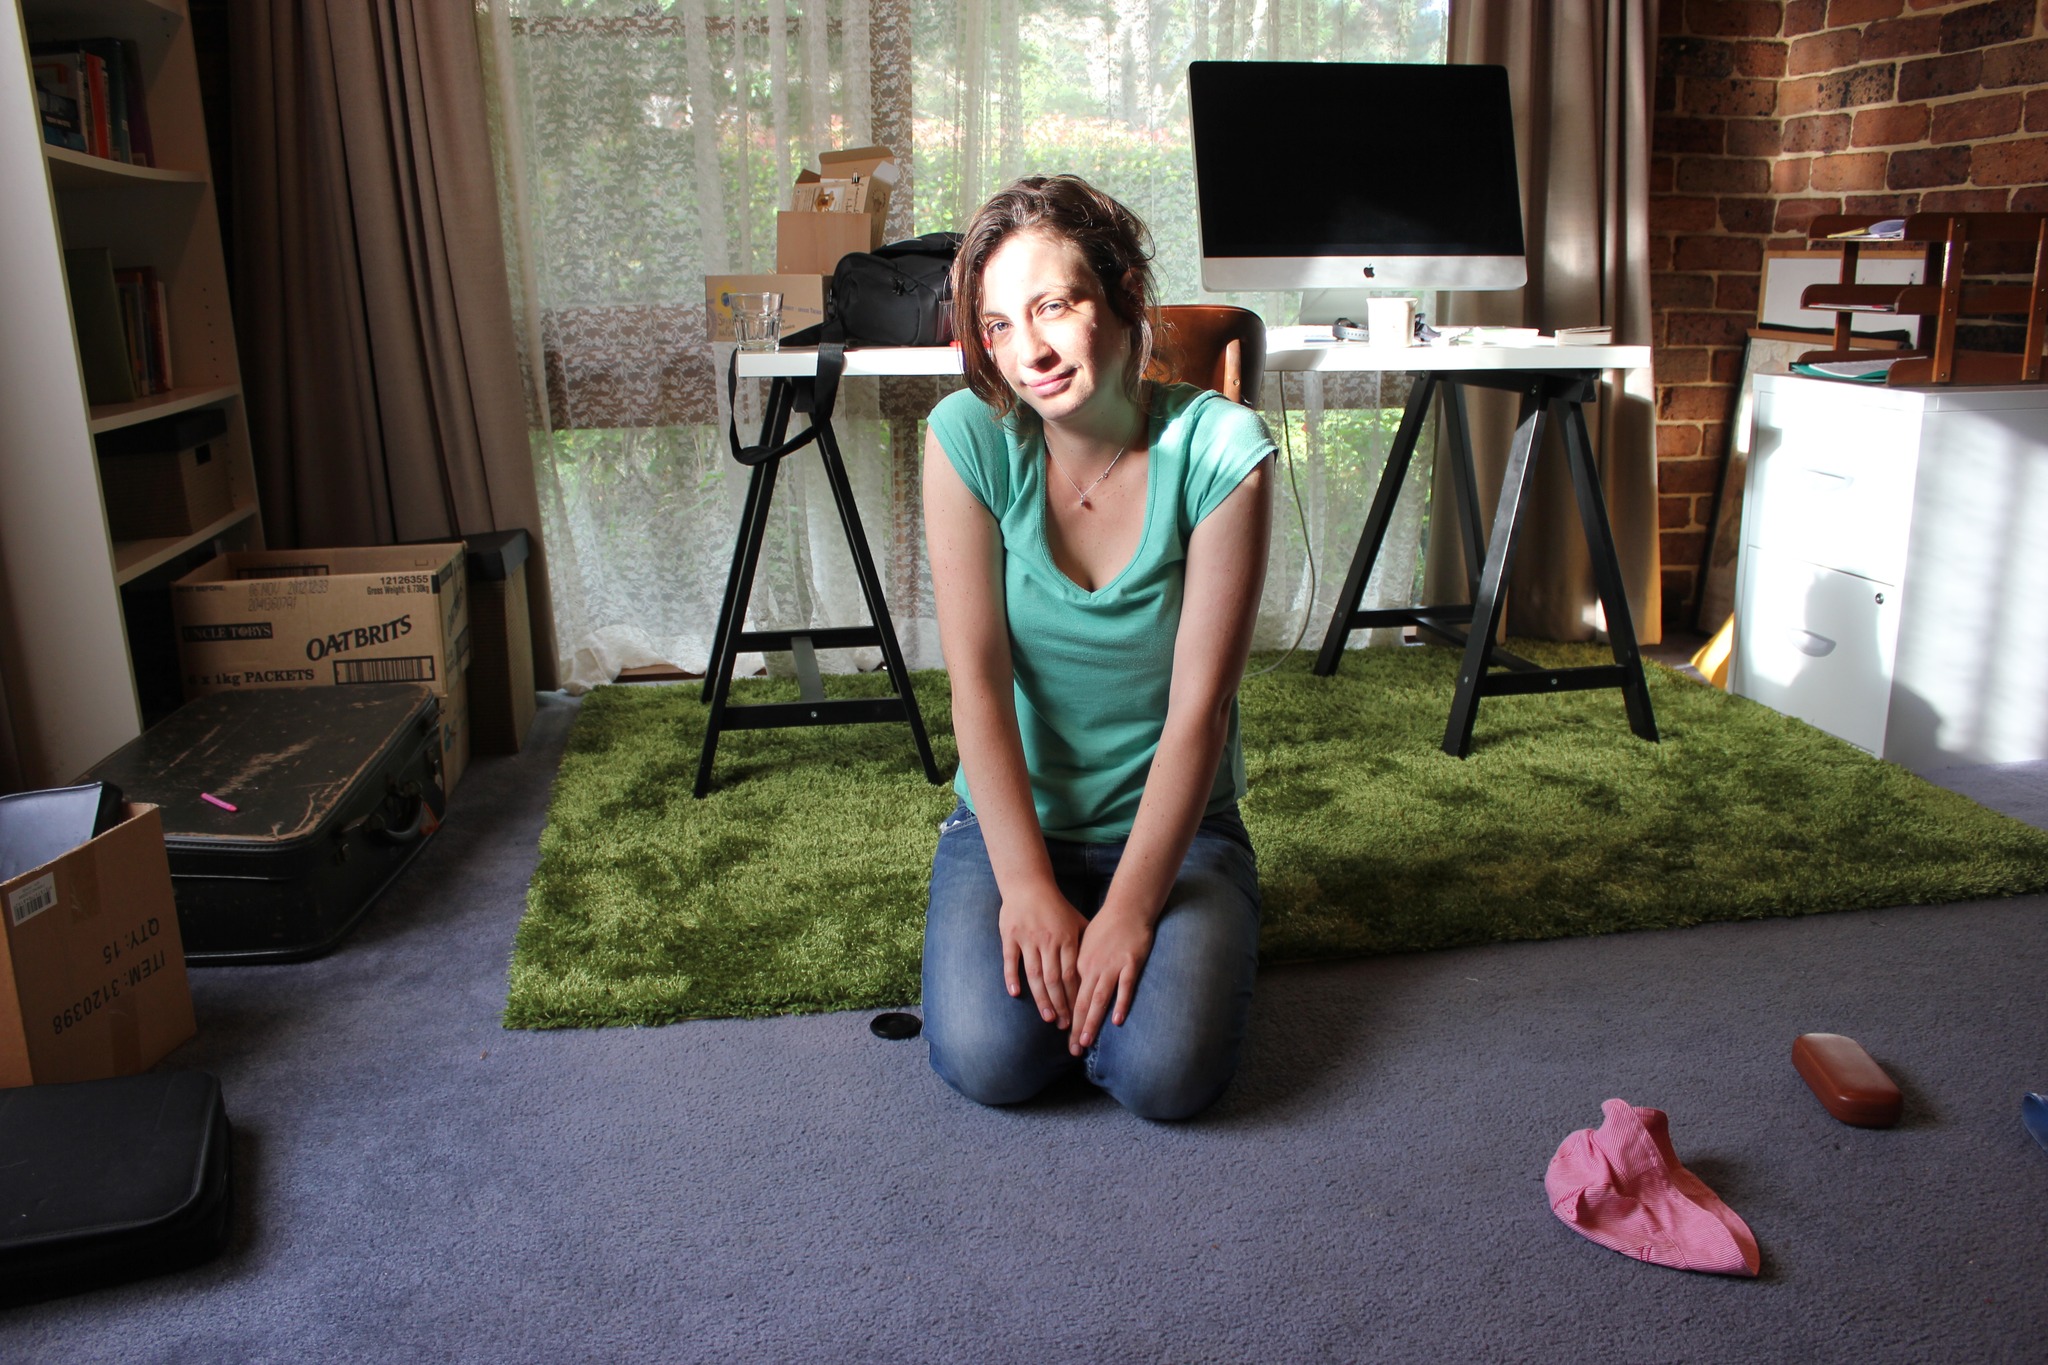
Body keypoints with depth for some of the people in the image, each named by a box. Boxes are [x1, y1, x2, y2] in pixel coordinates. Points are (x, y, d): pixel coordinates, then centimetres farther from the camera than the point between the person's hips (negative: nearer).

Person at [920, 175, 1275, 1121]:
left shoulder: (1220, 449, -16)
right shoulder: (968, 438, -12)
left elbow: (1199, 706, -17)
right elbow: (977, 681, -13)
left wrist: (1130, 908, -21)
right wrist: (1027, 884, -18)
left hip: (1175, 824, 0)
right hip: (1010, 820, 1)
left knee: (1166, 1070, -21)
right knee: (989, 1059, -21)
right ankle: (1028, 937, 12)